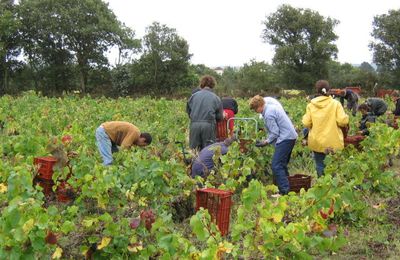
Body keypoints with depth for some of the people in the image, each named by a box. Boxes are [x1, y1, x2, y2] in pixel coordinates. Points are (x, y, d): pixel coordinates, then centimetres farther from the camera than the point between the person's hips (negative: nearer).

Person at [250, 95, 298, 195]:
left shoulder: (268, 114, -18)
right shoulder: (271, 102, 8)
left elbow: (275, 133, -17)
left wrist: (266, 142, -6)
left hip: (285, 138, -10)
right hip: (291, 135, 10)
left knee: (276, 166, -11)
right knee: (282, 164, 18)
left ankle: (284, 191, -13)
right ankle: (286, 186, 23)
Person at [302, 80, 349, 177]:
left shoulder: (311, 105, -3)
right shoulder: (336, 103, -8)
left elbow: (306, 123, -4)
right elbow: (342, 121, -12)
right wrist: (346, 117, 9)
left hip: (317, 142, 1)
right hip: (333, 142, -1)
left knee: (320, 165, 11)